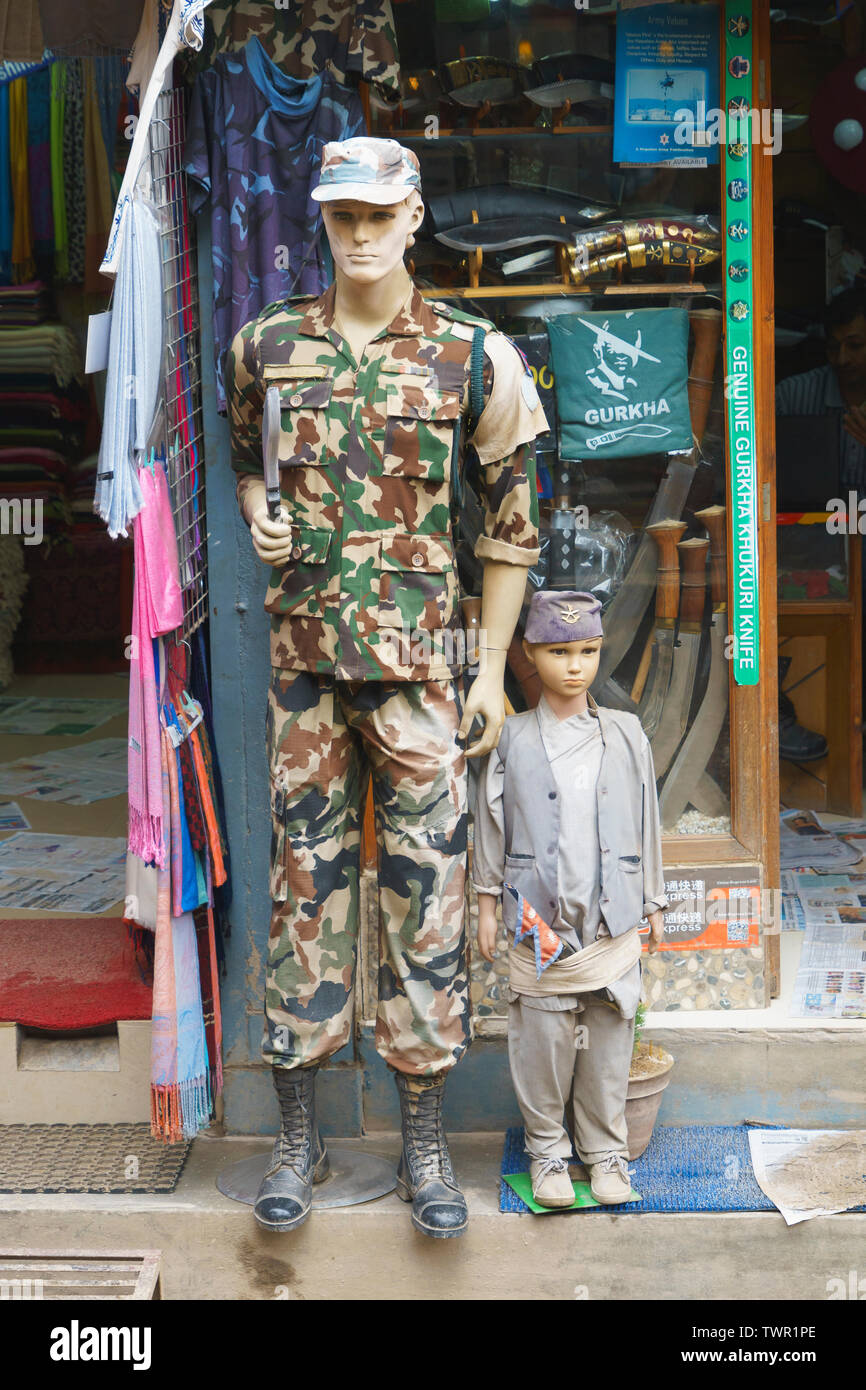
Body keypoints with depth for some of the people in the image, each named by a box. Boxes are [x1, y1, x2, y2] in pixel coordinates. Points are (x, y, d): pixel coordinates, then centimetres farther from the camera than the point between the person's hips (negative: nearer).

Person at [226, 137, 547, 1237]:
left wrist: (493, 668, 1)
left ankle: (425, 1142, 17)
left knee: (426, 884, 2)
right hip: (302, 652, 2)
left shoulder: (475, 355, -1)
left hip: (422, 659, -2)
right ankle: (298, 1135, 19)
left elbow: (513, 517, 3)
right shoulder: (265, 347, 7)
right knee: (303, 877, 6)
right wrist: (258, 515, 0)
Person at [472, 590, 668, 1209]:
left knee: (609, 1040, 8)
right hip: (540, 920, -1)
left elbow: (647, 824, 11)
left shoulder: (625, 734, 5)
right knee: (543, 1038, 5)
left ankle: (605, 1148, 24)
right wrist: (487, 904, 6)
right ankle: (547, 1147, 23)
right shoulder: (513, 739, 1)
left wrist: (654, 904, 12)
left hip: (613, 921, 1)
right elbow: (492, 826, 7)